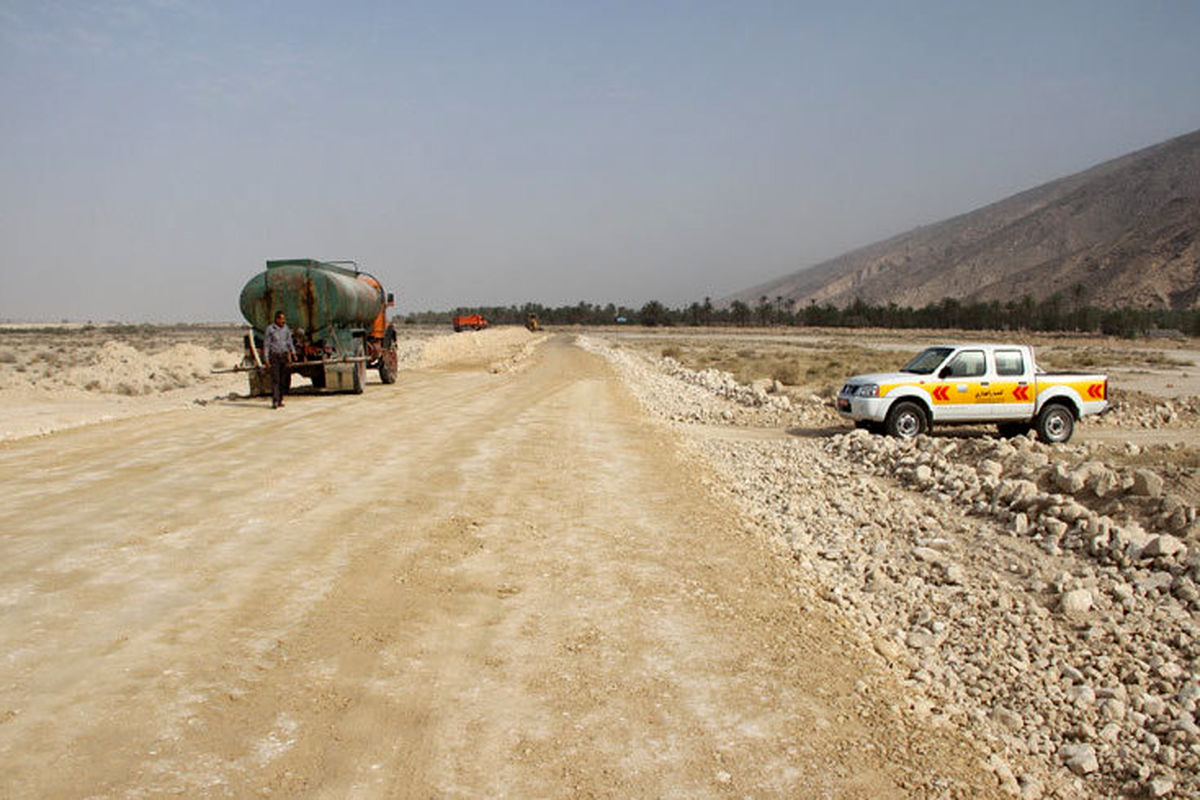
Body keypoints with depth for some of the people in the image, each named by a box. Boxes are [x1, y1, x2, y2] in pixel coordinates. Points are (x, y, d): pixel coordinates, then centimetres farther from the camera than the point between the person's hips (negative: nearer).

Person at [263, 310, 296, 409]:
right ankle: (275, 402, -12)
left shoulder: (285, 328, 6)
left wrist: (293, 353, 2)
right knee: (275, 379, -10)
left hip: (284, 355, 4)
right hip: (274, 356, -4)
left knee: (283, 379, 3)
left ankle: (280, 400, 13)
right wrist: (266, 359, -11)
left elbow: (289, 341, 13)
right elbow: (266, 345, -6)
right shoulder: (270, 329, -7)